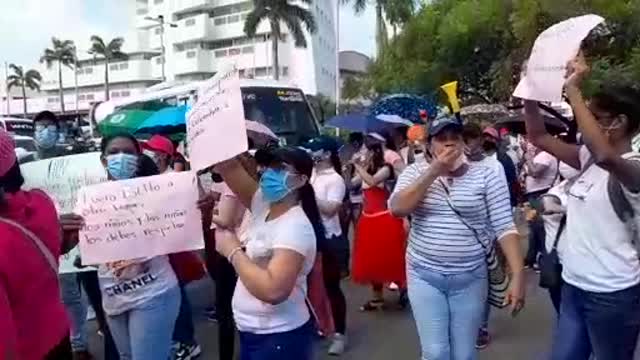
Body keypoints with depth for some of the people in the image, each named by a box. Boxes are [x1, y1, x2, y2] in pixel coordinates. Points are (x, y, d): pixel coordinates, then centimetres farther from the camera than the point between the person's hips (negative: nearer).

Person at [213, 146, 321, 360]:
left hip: (279, 337, -7)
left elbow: (274, 290, -34)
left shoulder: (295, 226, -23)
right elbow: (227, 167, -2)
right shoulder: (263, 205, 1)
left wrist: (233, 251, -24)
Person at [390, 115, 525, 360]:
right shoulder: (416, 172, 1)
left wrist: (517, 276, -14)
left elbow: (504, 227, -6)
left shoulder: (487, 175, -3)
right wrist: (433, 171, -17)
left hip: (470, 279, 0)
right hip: (424, 276, 0)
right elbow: (397, 209, -15)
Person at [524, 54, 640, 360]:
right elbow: (539, 137, 8)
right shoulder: (588, 159, 6)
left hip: (612, 294, -7)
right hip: (574, 285, 7)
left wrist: (573, 91, -35)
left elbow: (605, 156, -41)